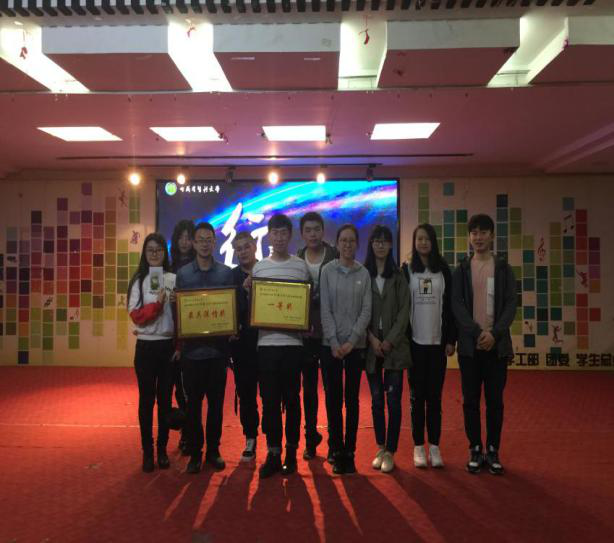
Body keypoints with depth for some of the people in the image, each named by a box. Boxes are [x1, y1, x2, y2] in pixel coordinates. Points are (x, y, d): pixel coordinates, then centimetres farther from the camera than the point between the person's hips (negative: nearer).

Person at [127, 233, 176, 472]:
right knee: (146, 399, 7)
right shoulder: (138, 281, 0)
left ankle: (162, 449, 23)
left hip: (169, 345, 1)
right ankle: (147, 451, 19)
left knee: (165, 398, 10)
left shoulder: (175, 279, 1)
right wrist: (158, 303, -22)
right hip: (146, 346, -1)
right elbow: (137, 316, -8)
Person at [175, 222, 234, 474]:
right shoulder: (183, 273, 3)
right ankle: (195, 452, 19)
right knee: (193, 403, 6)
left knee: (216, 401, 9)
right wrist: (178, 340, -8)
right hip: (192, 348, 0)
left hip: (218, 347, 0)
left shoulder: (226, 273, 3)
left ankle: (213, 450, 23)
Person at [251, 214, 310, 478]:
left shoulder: (301, 266, 4)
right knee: (269, 400, 5)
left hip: (293, 341, -1)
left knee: (292, 399, 7)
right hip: (266, 342, 1)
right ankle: (273, 454, 15)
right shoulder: (259, 267, 8)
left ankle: (291, 452, 19)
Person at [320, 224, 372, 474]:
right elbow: (325, 309, -3)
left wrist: (351, 341, -9)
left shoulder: (364, 273, 5)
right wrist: (334, 342, -10)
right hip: (331, 345, -1)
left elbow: (366, 310, 0)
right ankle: (336, 451, 13)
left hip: (356, 345, 1)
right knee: (333, 399, 2)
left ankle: (349, 452, 14)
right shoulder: (327, 271, 1)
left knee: (352, 399, 5)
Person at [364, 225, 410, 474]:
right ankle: (381, 448, 21)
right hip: (371, 344, 0)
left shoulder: (398, 276, 6)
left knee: (393, 399, -2)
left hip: (394, 345, 0)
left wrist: (390, 341, -10)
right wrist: (372, 338, -10)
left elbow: (404, 310, 0)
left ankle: (390, 451, 7)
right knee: (376, 399, 7)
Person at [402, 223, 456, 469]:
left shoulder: (443, 271, 6)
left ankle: (434, 446, 13)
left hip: (437, 342, 1)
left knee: (435, 395, 5)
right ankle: (418, 446, 13)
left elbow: (449, 307, 5)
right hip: (415, 342, -1)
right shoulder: (406, 270, 3)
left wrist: (451, 339, 0)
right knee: (417, 395, 5)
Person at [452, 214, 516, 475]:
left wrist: (495, 333, -15)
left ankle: (493, 451, 16)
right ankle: (475, 450, 15)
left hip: (497, 344, 0)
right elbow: (457, 305, -3)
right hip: (469, 344, 0)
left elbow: (510, 304, -1)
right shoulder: (461, 270, 6)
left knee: (495, 400, 5)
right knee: (470, 400, 4)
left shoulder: (504, 269, 6)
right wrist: (478, 332, -15)